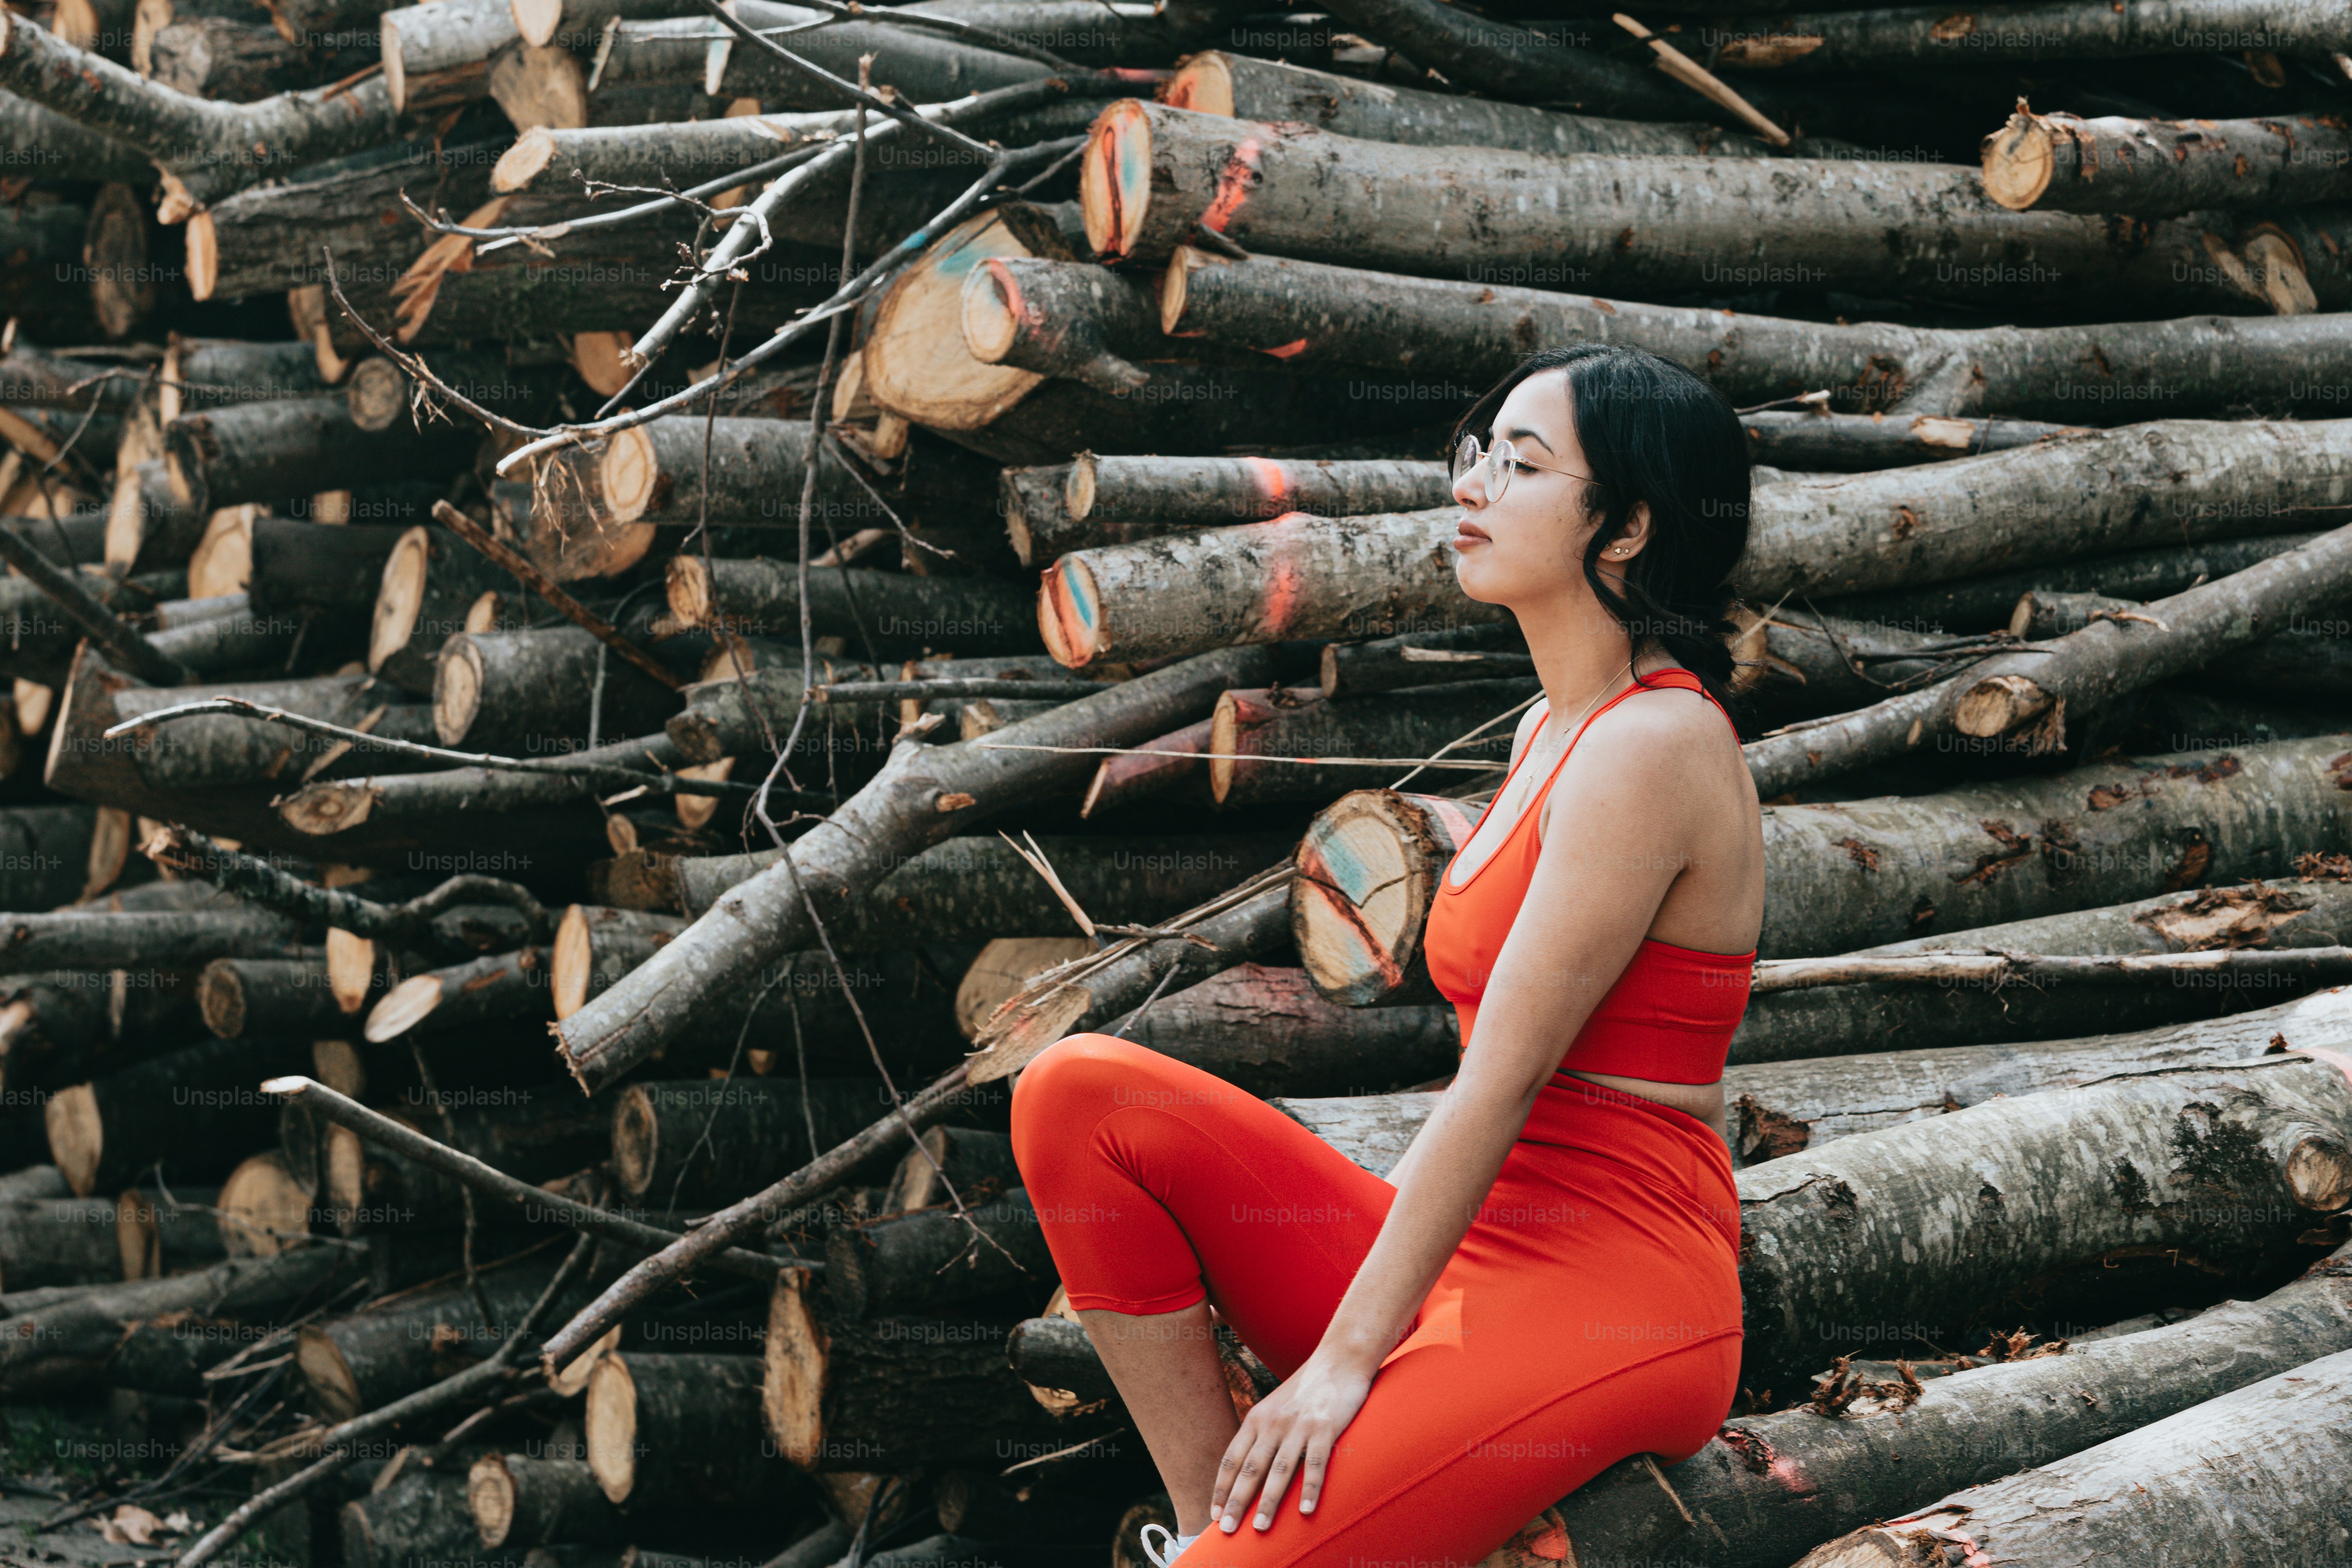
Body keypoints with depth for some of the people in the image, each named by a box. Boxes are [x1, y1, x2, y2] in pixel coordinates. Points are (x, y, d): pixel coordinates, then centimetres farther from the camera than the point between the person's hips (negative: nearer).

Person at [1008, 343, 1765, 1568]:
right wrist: (1359, 1234, 14)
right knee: (1082, 1092, -8)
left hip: (1604, 1299, -9)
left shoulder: (1651, 746, -15)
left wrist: (1347, 1355, -16)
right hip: (1472, 1248, 9)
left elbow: (1504, 1081, -17)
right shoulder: (1553, 729, 14)